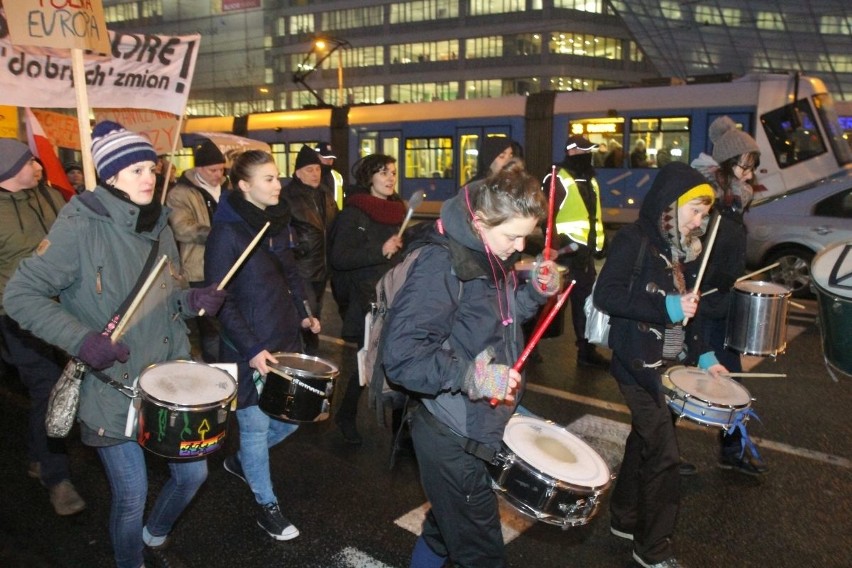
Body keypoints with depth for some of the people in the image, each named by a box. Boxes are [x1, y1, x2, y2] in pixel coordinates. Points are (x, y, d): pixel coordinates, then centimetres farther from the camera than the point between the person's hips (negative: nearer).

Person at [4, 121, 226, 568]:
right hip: (113, 387, -5)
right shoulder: (81, 225, -14)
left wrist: (193, 300, -7)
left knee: (192, 473, 12)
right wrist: (81, 339, -27)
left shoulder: (158, 224, 5)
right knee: (131, 494, 3)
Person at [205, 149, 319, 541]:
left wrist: (303, 315, 6)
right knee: (257, 425, 6)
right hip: (250, 349, -7)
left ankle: (241, 461, 41)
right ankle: (267, 507, 25)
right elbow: (220, 298, -17)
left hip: (285, 340, 8)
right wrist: (250, 349, -21)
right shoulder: (227, 232, -15)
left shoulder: (278, 222, 8)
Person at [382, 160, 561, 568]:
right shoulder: (442, 264, -24)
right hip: (452, 437, -8)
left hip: (482, 426, 8)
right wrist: (468, 375, -37)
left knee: (446, 531, 28)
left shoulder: (494, 259, 4)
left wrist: (536, 292, -1)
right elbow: (401, 353, -28)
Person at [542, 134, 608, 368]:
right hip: (566, 250, -8)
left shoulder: (591, 181, 17)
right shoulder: (557, 180, -10)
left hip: (585, 250, 9)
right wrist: (556, 242, -22)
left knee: (585, 298, 13)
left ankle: (586, 350, 23)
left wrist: (598, 242, 21)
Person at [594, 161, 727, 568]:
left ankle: (625, 519, 36)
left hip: (669, 362, 9)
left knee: (645, 440, 19)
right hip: (638, 363, -9)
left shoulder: (679, 249, 12)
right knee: (664, 454, -5)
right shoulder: (634, 241, -13)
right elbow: (606, 295, -23)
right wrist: (667, 308, -25)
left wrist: (702, 354, 10)